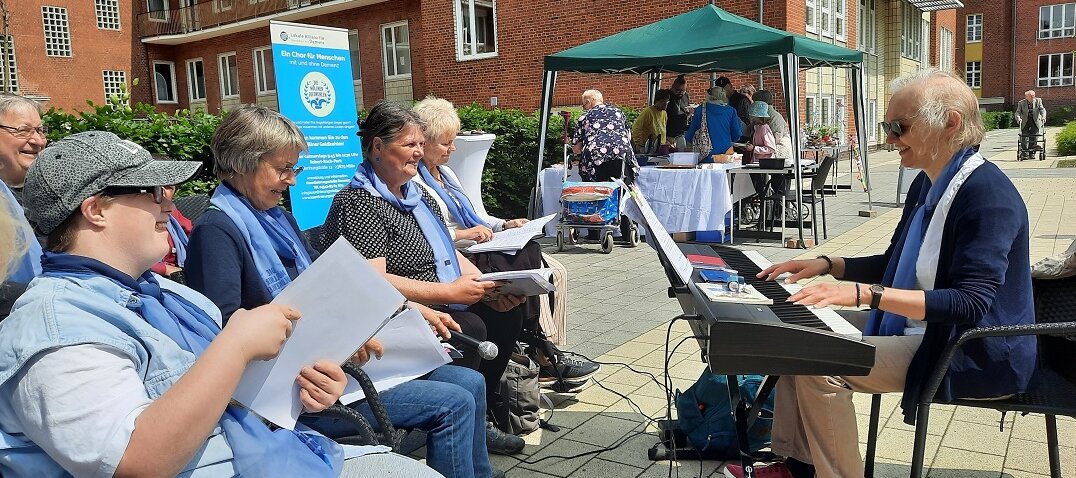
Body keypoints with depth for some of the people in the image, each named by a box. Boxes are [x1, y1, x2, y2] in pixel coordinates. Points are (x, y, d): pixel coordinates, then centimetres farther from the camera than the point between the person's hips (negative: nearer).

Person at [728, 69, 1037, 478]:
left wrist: (864, 293, -36)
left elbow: (970, 303, -30)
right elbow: (895, 264, 18)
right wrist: (828, 265, 3)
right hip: (915, 327, 10)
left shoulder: (988, 194, -22)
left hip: (971, 353, -10)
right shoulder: (927, 184, 7)